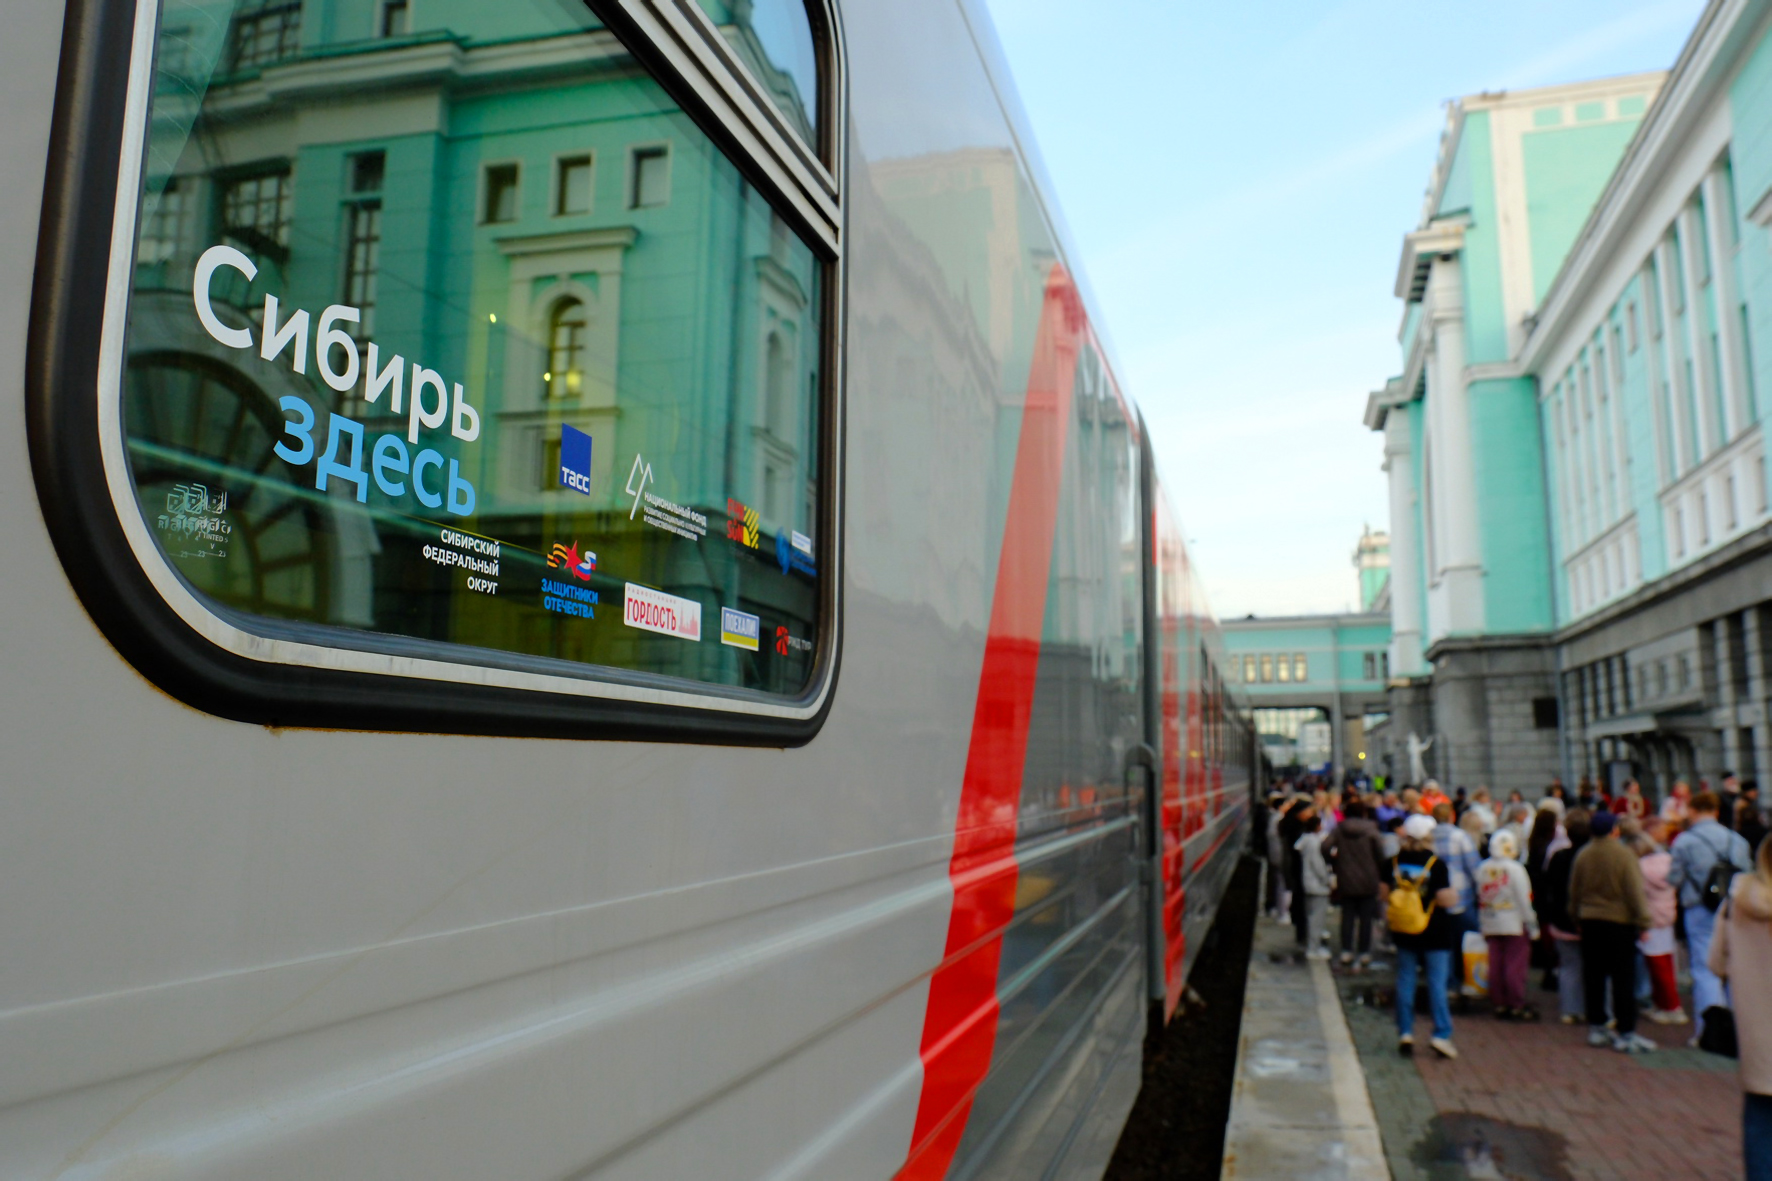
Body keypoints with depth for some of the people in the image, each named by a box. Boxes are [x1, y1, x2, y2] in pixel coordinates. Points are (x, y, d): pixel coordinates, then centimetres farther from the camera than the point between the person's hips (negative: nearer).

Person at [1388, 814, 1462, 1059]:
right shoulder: (1436, 864, -14)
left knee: (1405, 981, 9)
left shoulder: (1395, 861, -1)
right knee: (1437, 982, 4)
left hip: (1403, 930, 4)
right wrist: (1454, 893, 3)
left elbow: (1385, 891, 5)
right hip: (1434, 932, -4)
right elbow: (1446, 899, -18)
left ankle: (1405, 1033, 10)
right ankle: (1441, 1034, 3)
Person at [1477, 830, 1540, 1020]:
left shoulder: (1483, 869, 5)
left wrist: (1485, 922, 13)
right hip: (1515, 925, -5)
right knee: (1515, 966, -2)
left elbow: (1480, 898, 8)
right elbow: (1524, 899, -11)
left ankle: (1499, 1004, 12)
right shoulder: (1515, 868, -11)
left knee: (1495, 966, 7)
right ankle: (1517, 1006, 1)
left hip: (1491, 925, 5)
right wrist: (1532, 925, -4)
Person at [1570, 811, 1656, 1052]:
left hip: (1589, 922, 5)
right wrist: (1642, 922, -6)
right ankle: (1626, 1034, 2)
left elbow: (1574, 892, 9)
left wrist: (1578, 917, 20)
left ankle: (1596, 1028, 18)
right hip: (1619, 923, -5)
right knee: (1623, 979, 0)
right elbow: (1635, 892, -13)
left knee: (1594, 978, 11)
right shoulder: (1624, 855, -12)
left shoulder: (1582, 856, 2)